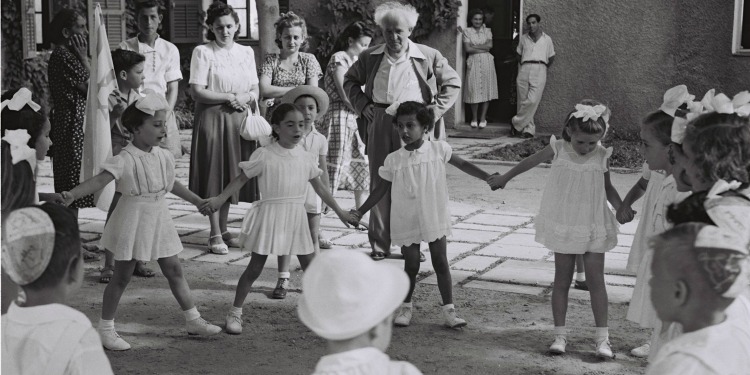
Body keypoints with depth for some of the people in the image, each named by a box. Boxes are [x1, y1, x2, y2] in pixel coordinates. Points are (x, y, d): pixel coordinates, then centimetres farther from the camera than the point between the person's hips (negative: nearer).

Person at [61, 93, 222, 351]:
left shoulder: (163, 156, 3)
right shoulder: (126, 160, -19)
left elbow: (171, 184, 21)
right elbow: (100, 180, -32)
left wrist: (197, 200, 30)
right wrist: (71, 194, -48)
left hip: (159, 220, 7)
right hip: (133, 221, -6)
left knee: (174, 271, 14)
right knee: (122, 276, 2)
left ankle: (193, 320, 26)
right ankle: (106, 329, 15)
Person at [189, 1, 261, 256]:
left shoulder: (246, 52, 11)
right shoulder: (203, 52, -3)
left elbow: (255, 90, 10)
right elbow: (197, 91, -11)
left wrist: (245, 97, -11)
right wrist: (229, 97, -14)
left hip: (239, 119, 5)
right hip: (212, 118, -4)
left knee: (231, 176, 8)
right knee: (214, 174, -3)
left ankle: (223, 229, 19)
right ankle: (215, 235, 2)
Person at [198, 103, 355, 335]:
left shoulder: (305, 157, 6)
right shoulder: (264, 155, -8)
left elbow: (319, 188, 15)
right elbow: (241, 179, -5)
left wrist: (340, 212, 18)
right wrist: (219, 200, -15)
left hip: (296, 218, 4)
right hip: (270, 215, -4)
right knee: (255, 268, 1)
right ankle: (235, 313, 12)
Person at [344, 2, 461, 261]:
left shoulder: (428, 57, 0)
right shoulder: (370, 57, 7)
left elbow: (453, 84, 7)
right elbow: (350, 80, 21)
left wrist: (434, 111, -4)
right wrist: (362, 105, 6)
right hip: (380, 125, 2)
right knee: (379, 185, 6)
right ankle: (379, 246, 14)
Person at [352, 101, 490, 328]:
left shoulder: (438, 150, -5)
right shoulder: (394, 160, -4)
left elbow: (462, 164, 4)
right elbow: (381, 190, 4)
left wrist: (488, 177, -3)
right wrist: (360, 212, 0)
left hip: (434, 218, 0)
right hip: (407, 222, 0)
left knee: (441, 263, 4)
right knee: (411, 265, 8)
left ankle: (449, 310, 8)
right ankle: (406, 307, 25)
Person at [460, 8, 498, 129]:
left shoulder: (487, 31, 11)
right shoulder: (467, 31, 6)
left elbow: (489, 45, -3)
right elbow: (468, 49, -5)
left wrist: (474, 46, -6)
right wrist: (483, 49, -7)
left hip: (487, 62, 2)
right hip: (474, 63, -1)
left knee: (486, 90, -2)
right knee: (474, 90, -4)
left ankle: (483, 118, 4)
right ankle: (474, 118, 6)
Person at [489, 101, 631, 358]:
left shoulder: (602, 156, -7)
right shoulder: (558, 150, -9)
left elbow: (607, 188, 9)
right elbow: (530, 162, 8)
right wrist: (504, 178, 19)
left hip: (594, 228, 0)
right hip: (563, 226, 0)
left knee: (596, 281, 0)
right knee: (562, 280, 7)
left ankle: (602, 338, 5)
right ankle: (560, 334, 14)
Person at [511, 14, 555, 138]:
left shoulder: (546, 39, 12)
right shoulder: (524, 38, 16)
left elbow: (551, 58, 18)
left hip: (539, 70, -2)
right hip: (524, 70, 2)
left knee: (532, 101, -16)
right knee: (523, 102, -2)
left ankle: (516, 123, -5)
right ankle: (529, 129, 6)